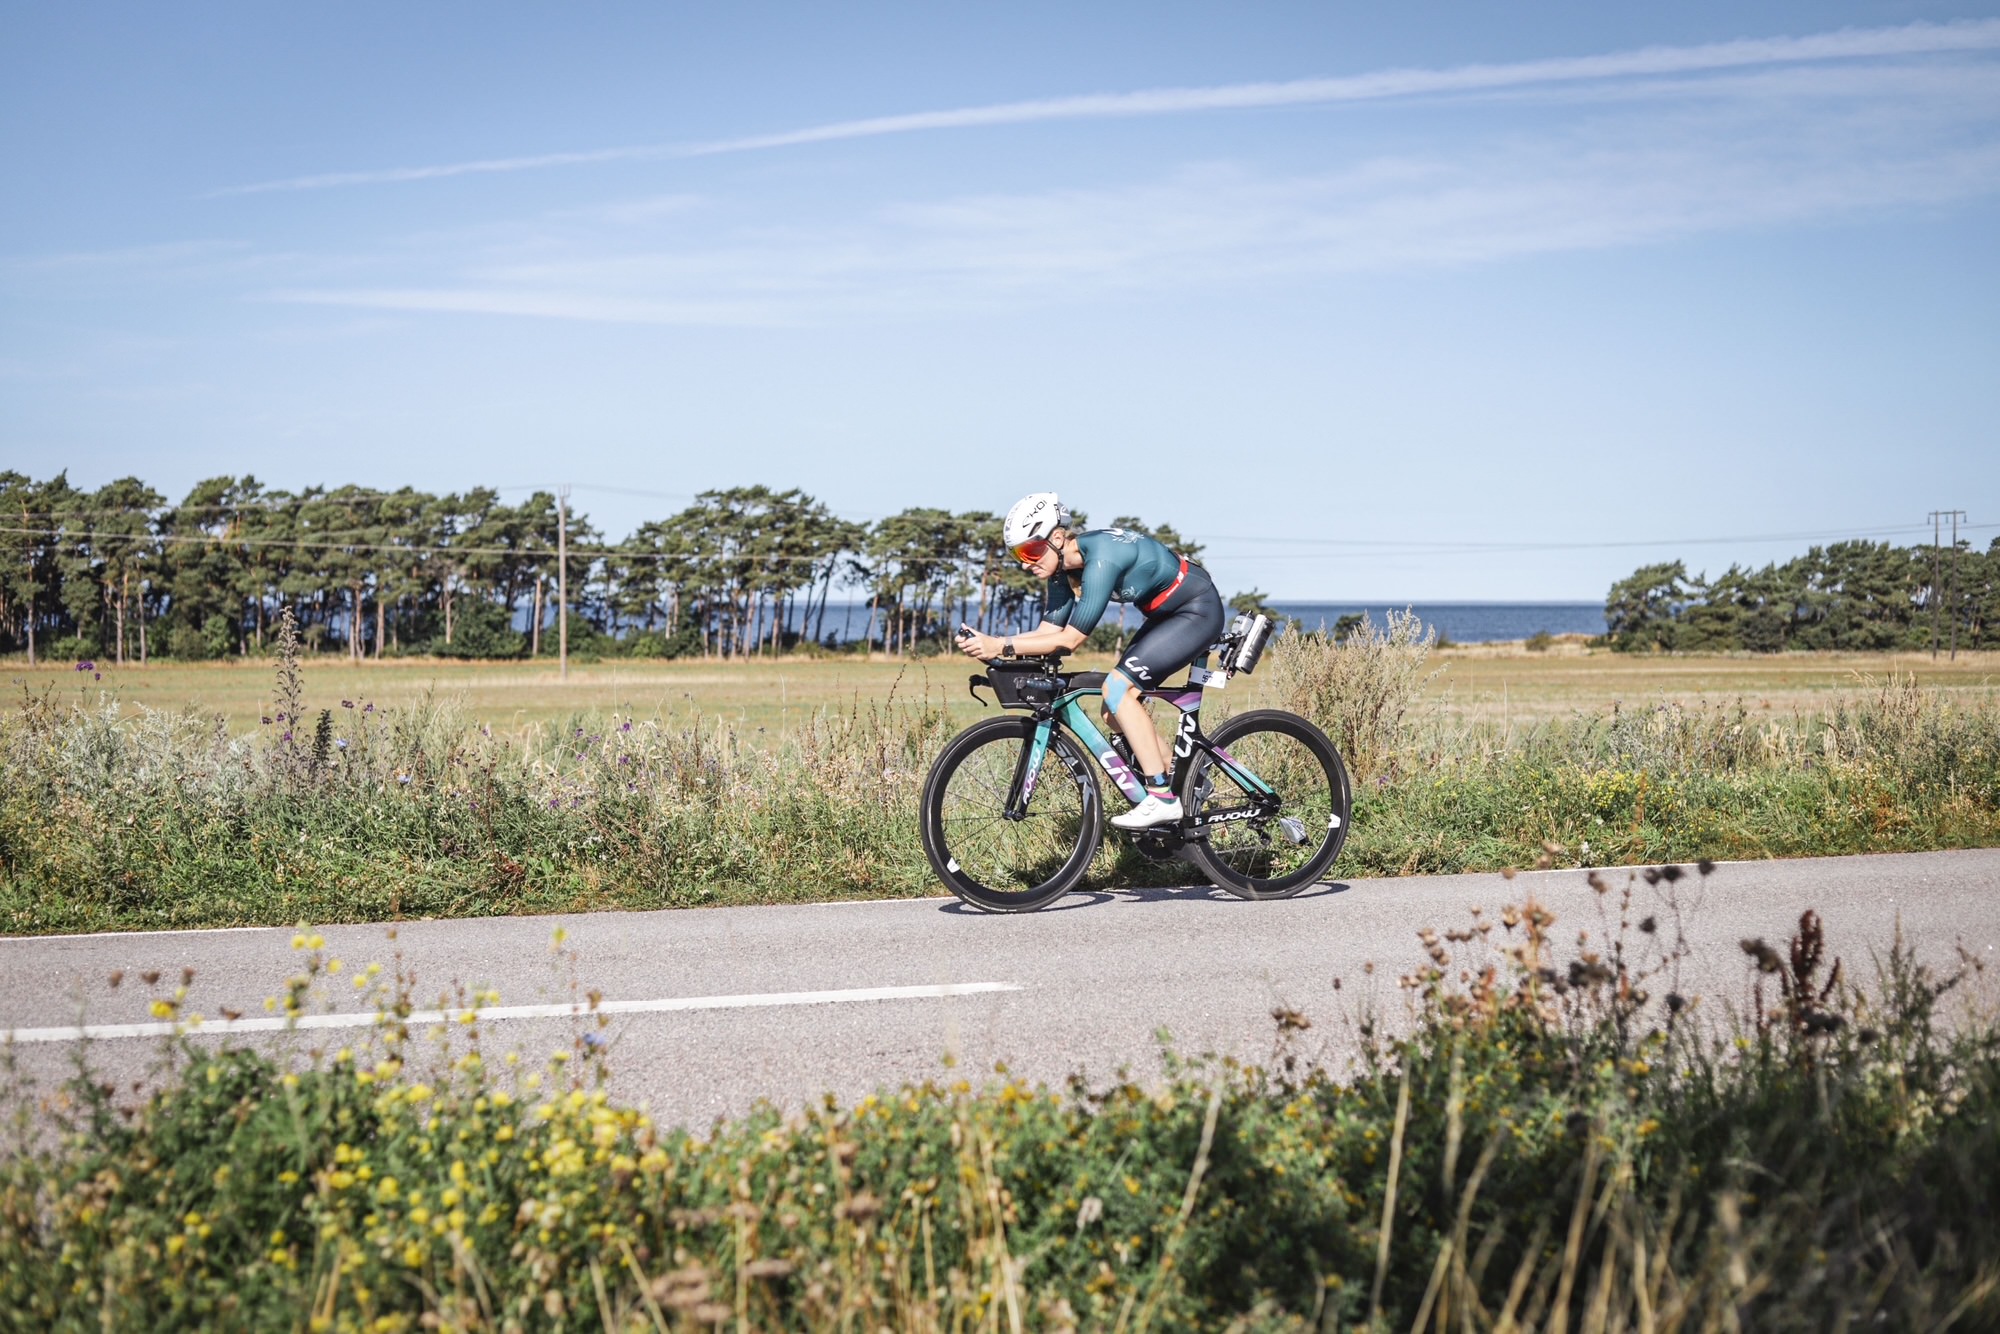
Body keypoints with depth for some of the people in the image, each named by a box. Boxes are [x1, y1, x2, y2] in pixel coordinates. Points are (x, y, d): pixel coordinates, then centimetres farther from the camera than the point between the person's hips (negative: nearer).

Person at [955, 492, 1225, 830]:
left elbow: (1070, 639, -29)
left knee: (1116, 688, -20)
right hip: (1167, 615, 10)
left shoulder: (1101, 558, -30)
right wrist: (987, 641, -17)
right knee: (1118, 711, 4)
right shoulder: (1065, 568, -3)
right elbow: (1048, 632, -2)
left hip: (1198, 611, -10)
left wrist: (1001, 647, -30)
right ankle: (1179, 789, 13)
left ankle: (1162, 799, -17)